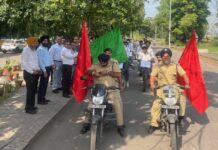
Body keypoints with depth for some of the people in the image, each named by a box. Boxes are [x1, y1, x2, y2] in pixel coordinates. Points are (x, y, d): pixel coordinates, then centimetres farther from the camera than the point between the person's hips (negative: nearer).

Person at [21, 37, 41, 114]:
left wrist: (38, 69, 4)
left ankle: (31, 106, 26)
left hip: (35, 73, 8)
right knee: (30, 91, -5)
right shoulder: (26, 50, -13)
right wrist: (32, 71, -19)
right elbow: (24, 63, -17)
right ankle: (28, 108, 3)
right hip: (29, 73, -8)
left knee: (33, 90, 14)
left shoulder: (34, 50, 13)